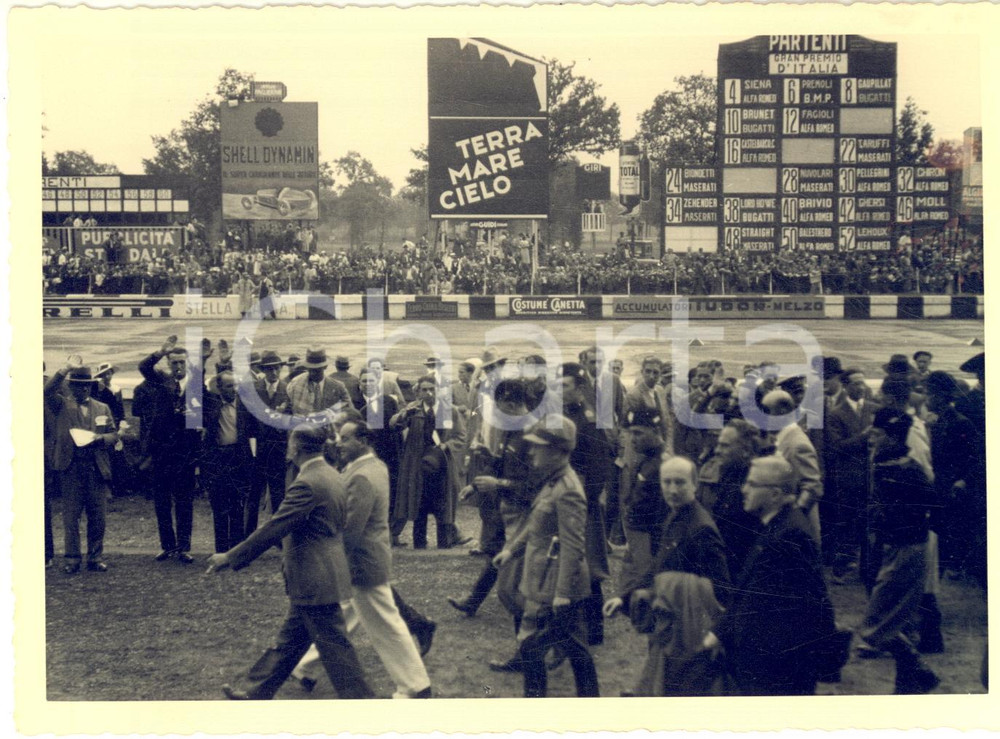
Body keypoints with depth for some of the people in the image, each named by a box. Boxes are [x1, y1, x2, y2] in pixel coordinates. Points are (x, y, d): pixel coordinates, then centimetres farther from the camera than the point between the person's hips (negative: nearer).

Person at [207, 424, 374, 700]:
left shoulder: (307, 484, -22)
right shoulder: (331, 475, 8)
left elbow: (273, 529, -21)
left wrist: (230, 558, -13)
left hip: (315, 582, -10)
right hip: (318, 577, 10)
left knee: (334, 648, -1)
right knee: (288, 642, 18)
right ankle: (258, 694, 30)